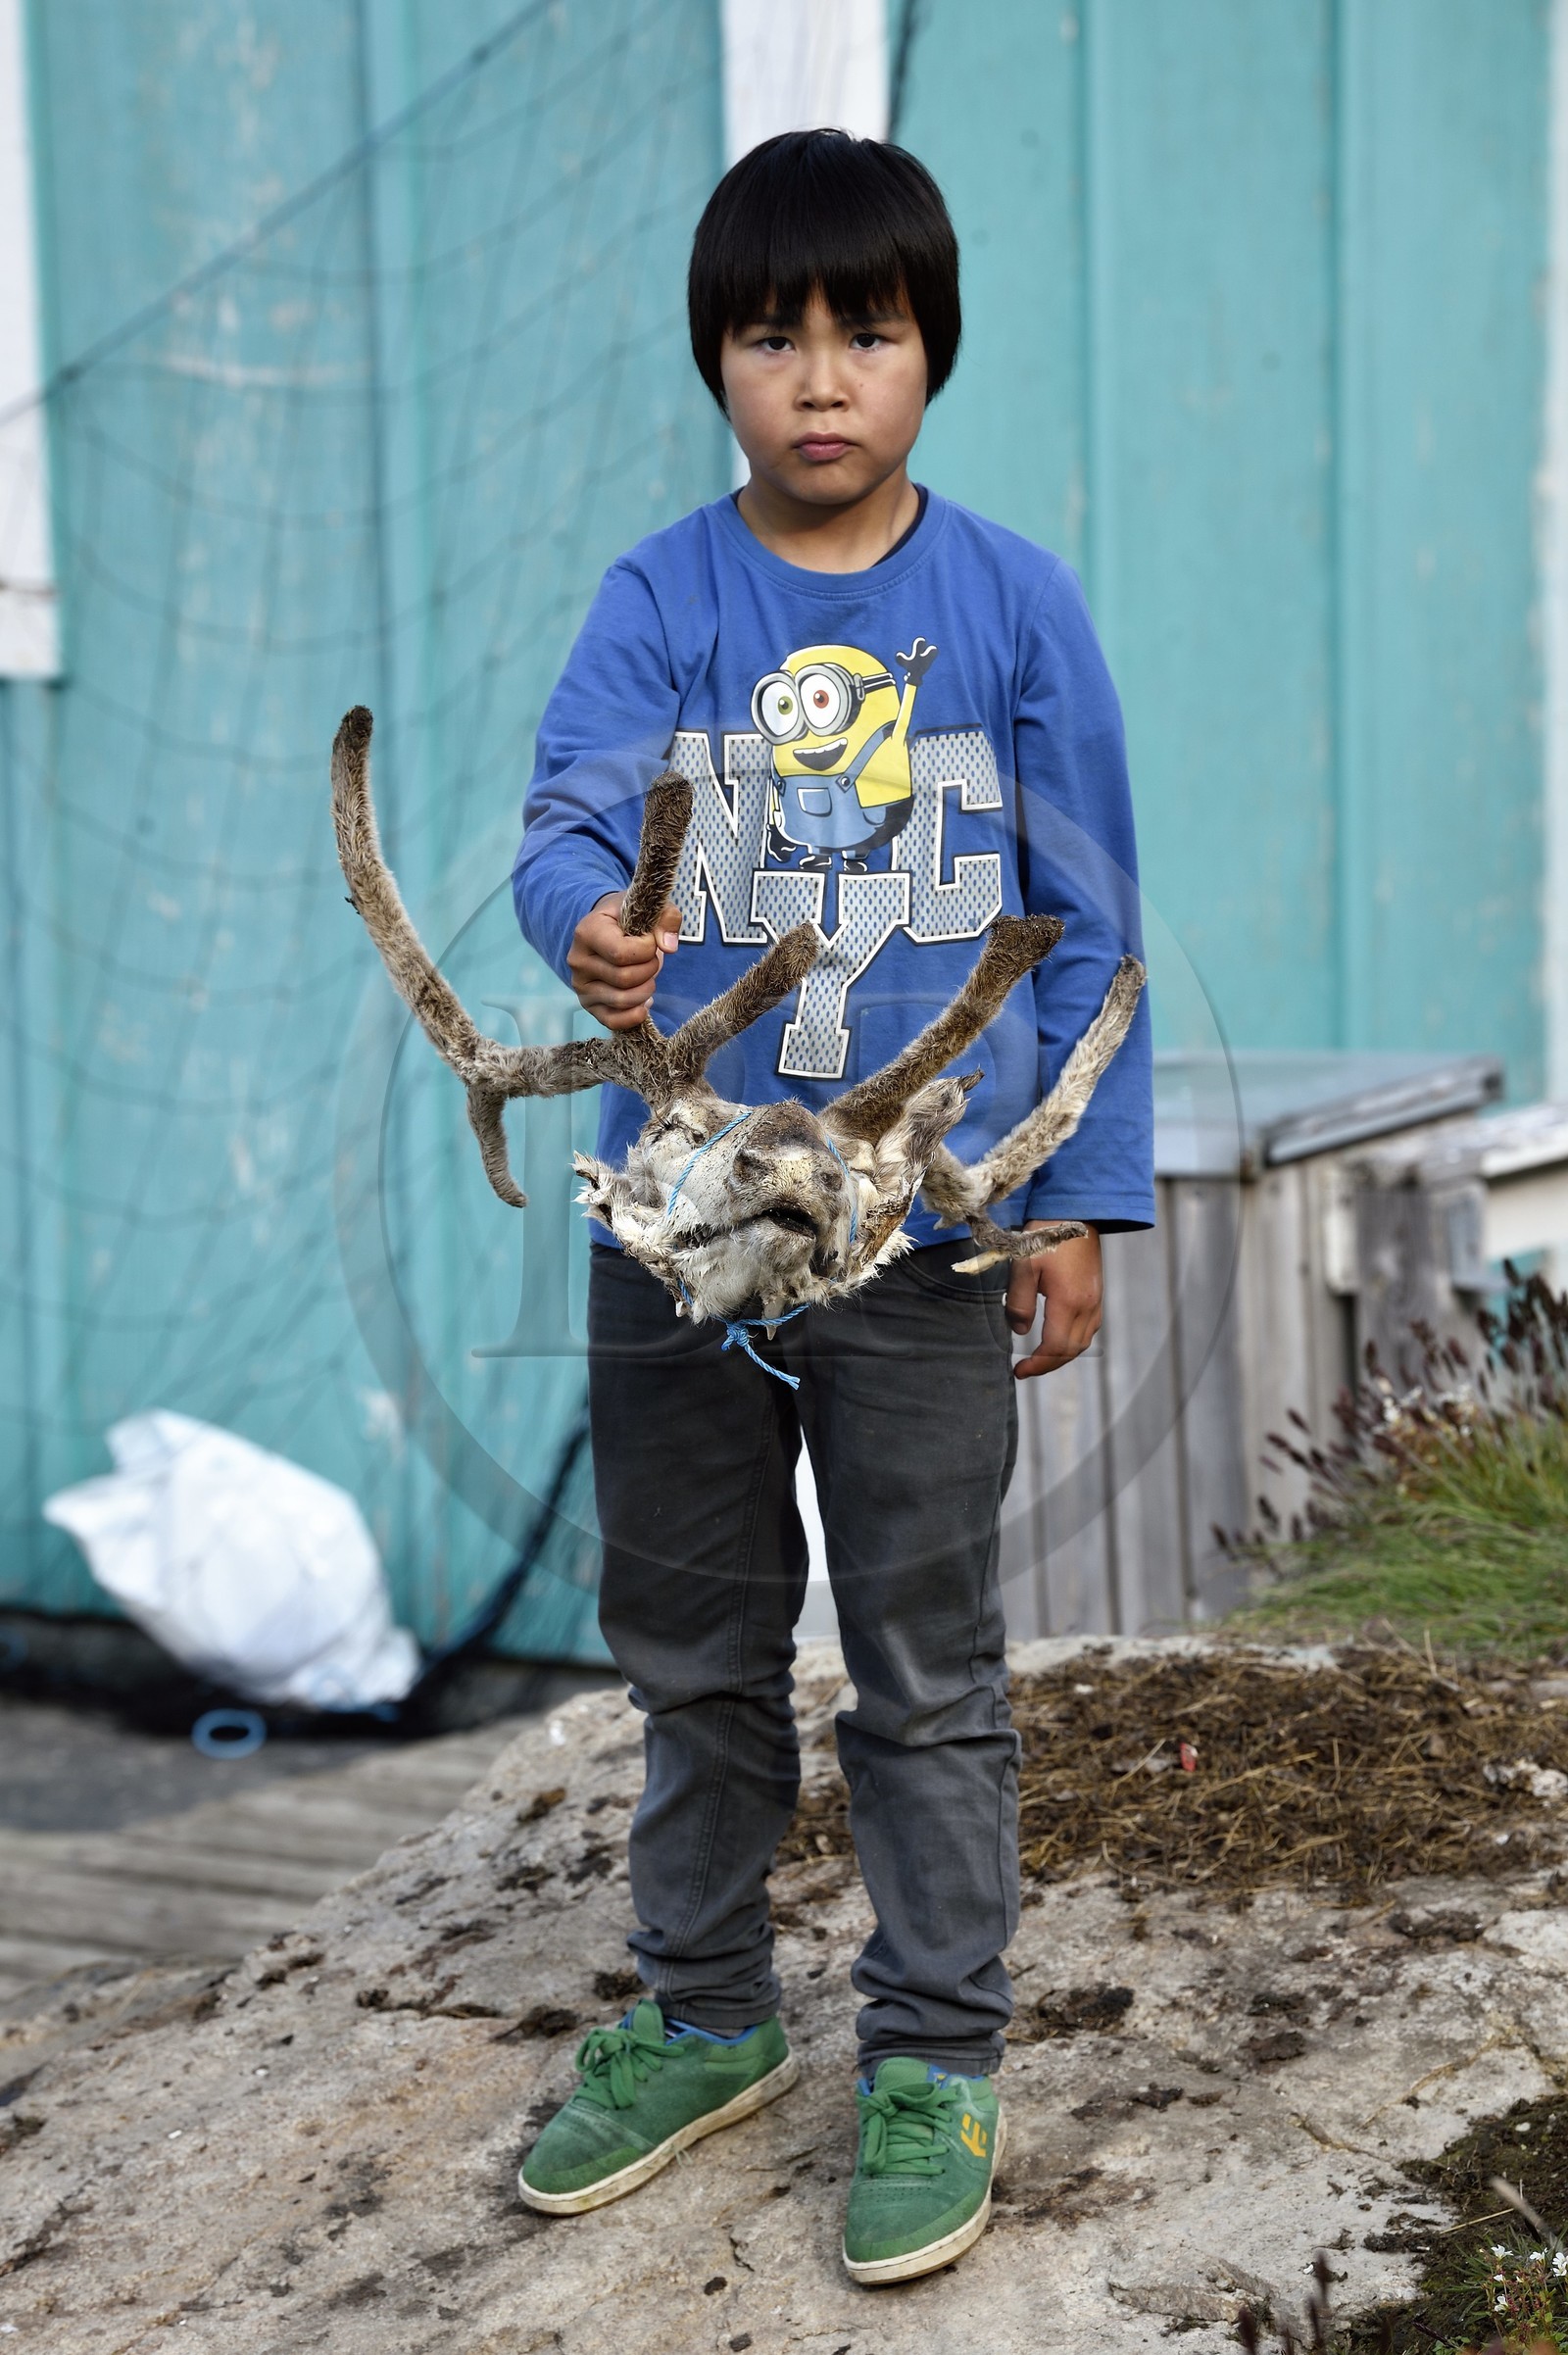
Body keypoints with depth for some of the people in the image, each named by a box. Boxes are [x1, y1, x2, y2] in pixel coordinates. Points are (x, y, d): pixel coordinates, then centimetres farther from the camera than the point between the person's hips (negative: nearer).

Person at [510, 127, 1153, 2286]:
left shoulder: (1015, 608, -2)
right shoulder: (659, 601, 0)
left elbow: (1089, 921, 1)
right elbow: (571, 808, -13)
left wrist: (1081, 1196, -2)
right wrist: (588, 923, -37)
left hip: (929, 1232, -2)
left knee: (929, 1667, 7)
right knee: (695, 1649, 16)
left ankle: (936, 2063, 22)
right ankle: (705, 2016, 34)